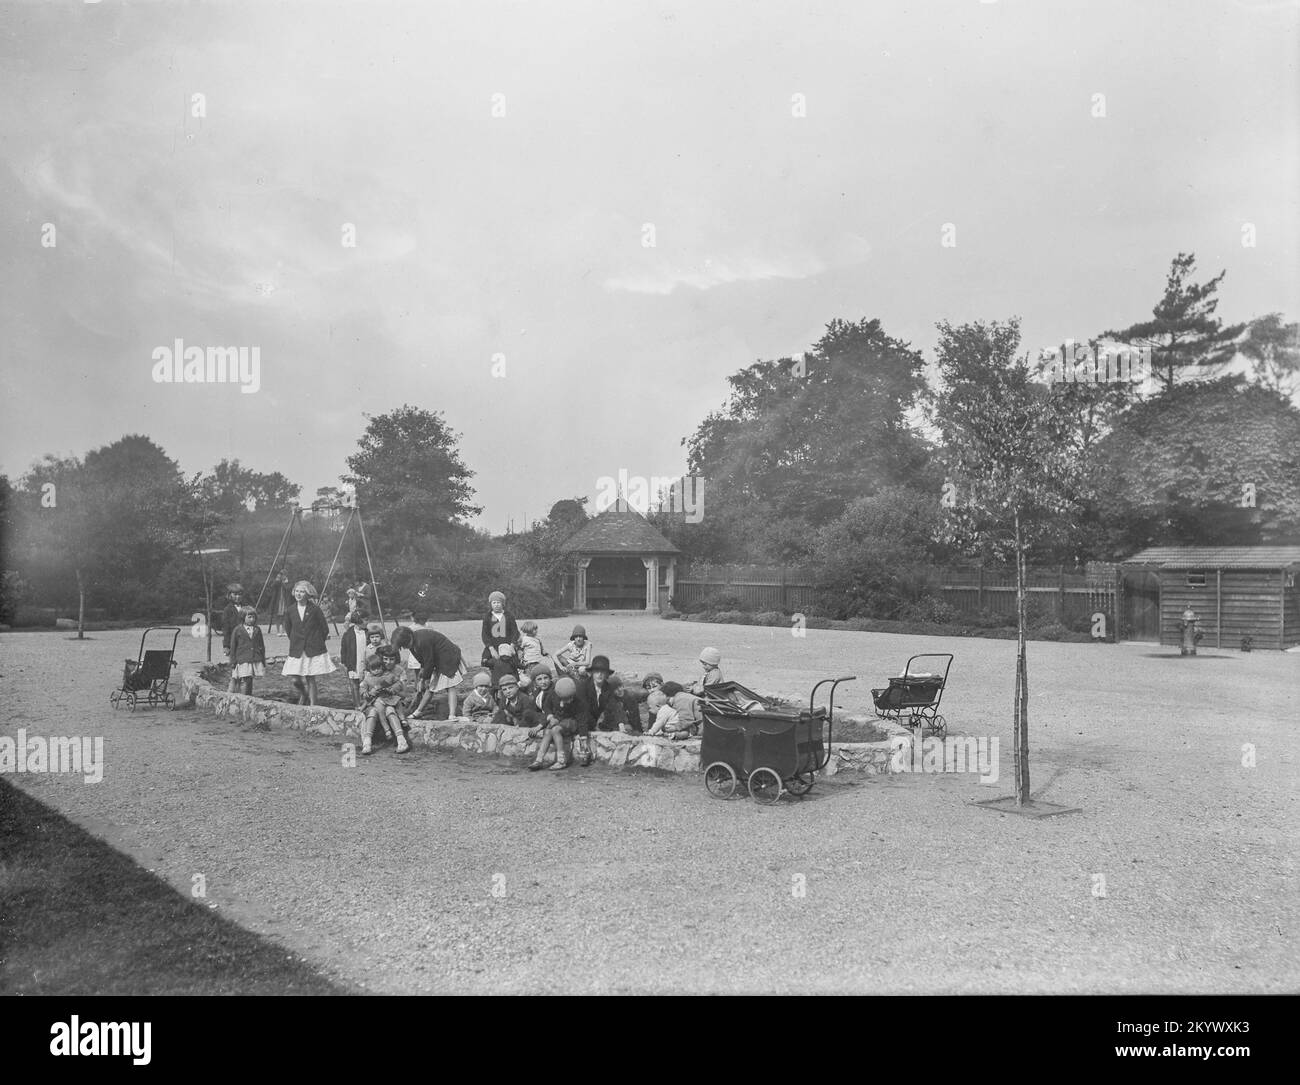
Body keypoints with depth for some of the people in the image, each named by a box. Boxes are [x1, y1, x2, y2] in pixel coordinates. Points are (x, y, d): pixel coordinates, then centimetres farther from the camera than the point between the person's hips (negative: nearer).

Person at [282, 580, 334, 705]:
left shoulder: (315, 609, -7)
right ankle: (303, 695, 31)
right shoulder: (290, 611, 2)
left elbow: (324, 627, 1)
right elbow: (287, 628, 17)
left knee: (310, 679, -1)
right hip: (296, 651, 3)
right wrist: (295, 640, 15)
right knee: (295, 680, -1)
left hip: (313, 650, -3)